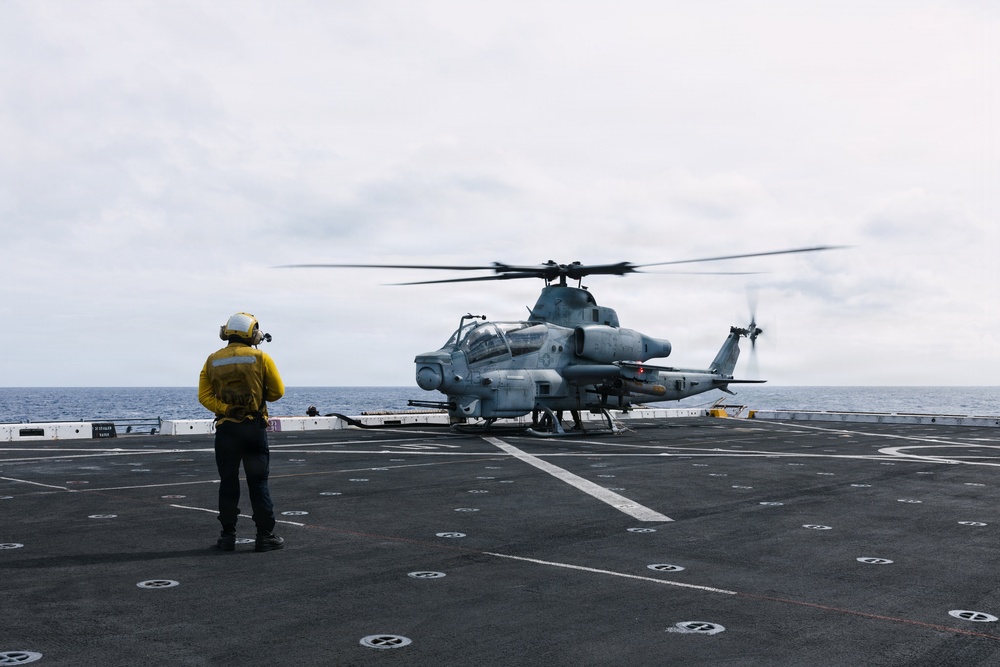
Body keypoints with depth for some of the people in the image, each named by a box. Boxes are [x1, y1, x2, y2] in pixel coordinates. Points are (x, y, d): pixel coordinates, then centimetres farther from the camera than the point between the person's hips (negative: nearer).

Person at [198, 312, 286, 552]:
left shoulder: (213, 361, 5)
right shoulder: (261, 358, -4)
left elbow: (204, 396, -3)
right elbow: (277, 391, 1)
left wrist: (224, 409, -8)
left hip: (225, 428, 2)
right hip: (254, 427, -2)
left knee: (228, 482, 10)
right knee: (258, 482, 3)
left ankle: (228, 536, 13)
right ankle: (265, 535, 4)